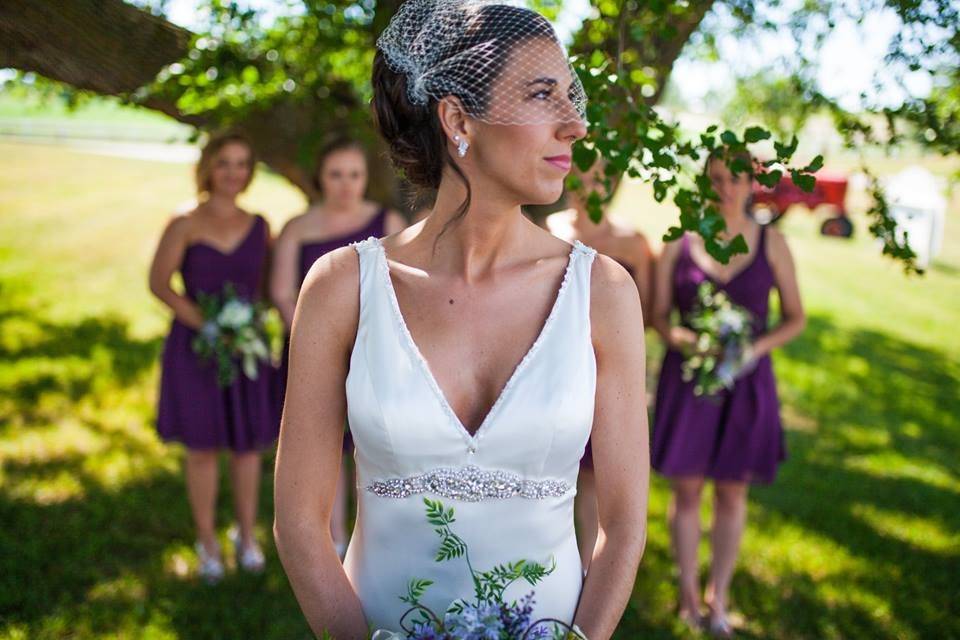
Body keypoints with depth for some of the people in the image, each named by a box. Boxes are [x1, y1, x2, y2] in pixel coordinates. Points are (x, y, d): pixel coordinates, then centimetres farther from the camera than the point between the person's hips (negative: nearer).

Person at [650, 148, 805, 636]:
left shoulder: (771, 243, -1)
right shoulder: (679, 244, -2)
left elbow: (795, 316, 4)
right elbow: (658, 315, 2)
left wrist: (756, 348, -13)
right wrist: (677, 337, -19)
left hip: (745, 384, 1)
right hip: (686, 381, 0)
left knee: (731, 492, 9)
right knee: (686, 489, 6)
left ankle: (719, 595, 27)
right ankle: (688, 589, 26)